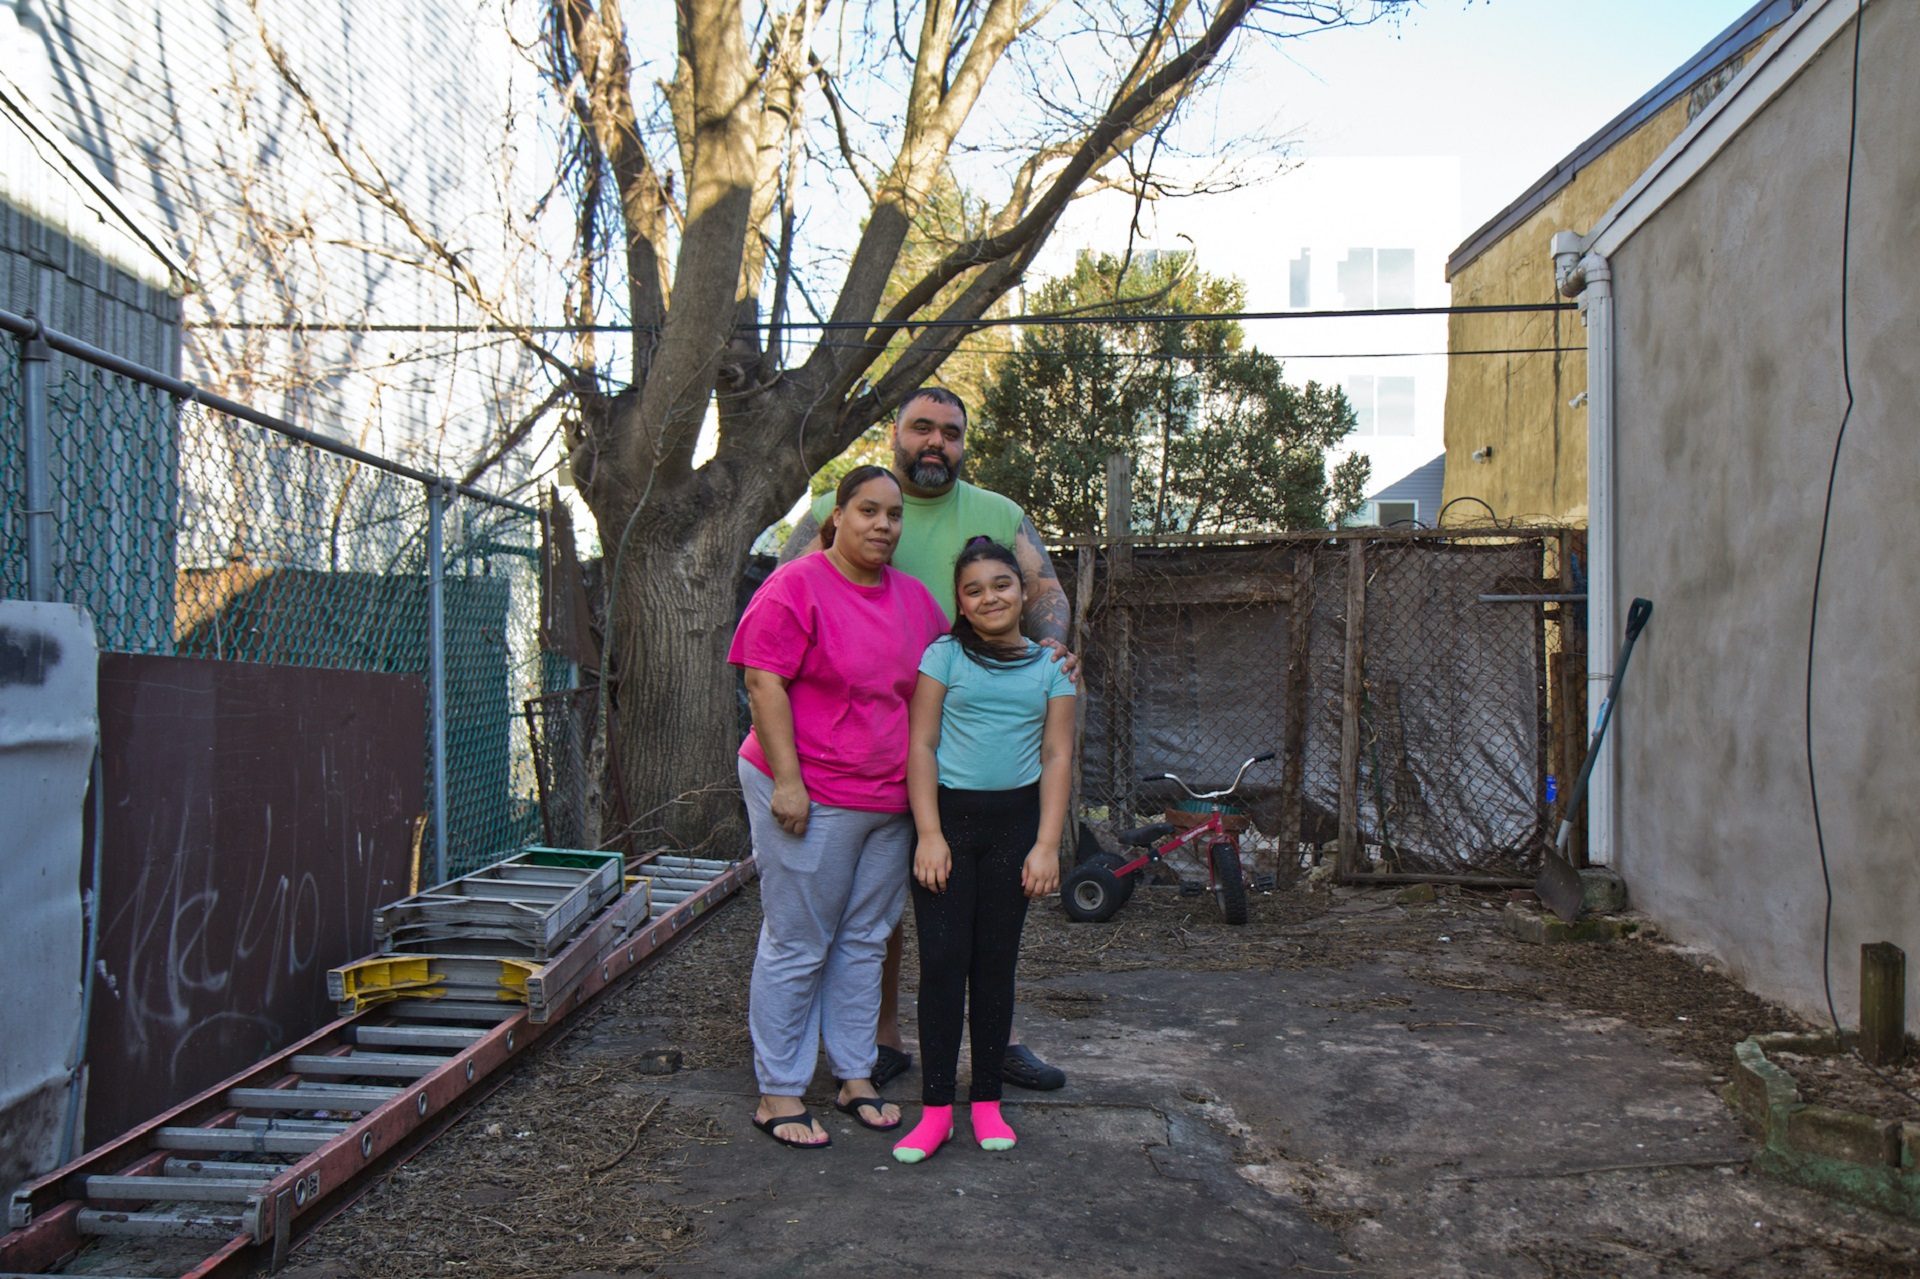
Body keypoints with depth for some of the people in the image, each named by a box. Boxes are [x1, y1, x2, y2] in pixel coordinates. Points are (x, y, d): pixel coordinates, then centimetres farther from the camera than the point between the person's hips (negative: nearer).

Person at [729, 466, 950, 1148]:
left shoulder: (915, 598, 11)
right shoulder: (795, 587, -9)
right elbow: (764, 685, -14)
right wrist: (786, 780, -18)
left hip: (891, 802, 7)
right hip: (810, 797, -6)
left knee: (866, 940, 14)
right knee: (798, 947, 2)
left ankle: (855, 1077, 28)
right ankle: (778, 1093, 14)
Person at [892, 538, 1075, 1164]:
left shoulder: (1050, 666, 7)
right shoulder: (944, 656, 1)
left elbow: (1057, 757, 5)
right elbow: (921, 745, -3)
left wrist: (1046, 844, -3)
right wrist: (929, 833, -10)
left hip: (1015, 819, 2)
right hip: (947, 813, -2)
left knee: (996, 961, 7)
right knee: (942, 960, -4)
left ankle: (986, 1101, 18)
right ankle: (936, 1107, 5)